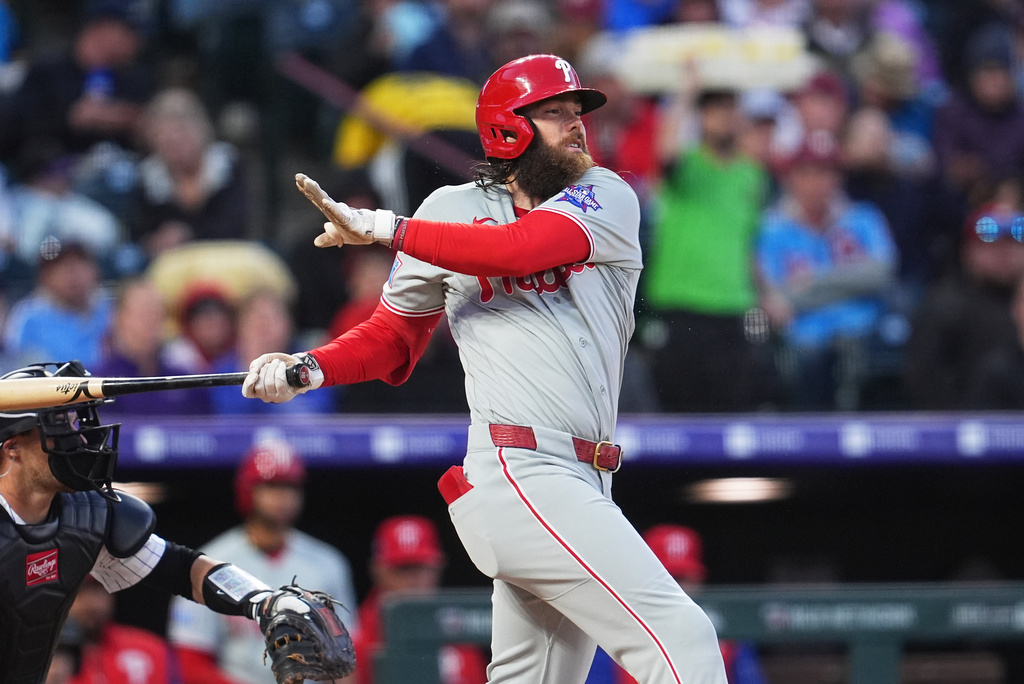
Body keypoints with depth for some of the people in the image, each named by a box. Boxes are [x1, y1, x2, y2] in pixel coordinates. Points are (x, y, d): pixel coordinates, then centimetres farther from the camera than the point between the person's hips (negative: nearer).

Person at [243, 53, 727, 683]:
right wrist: (308, 368, -1)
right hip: (521, 474, -5)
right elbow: (395, 337, 16)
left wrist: (383, 228, -8)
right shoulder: (455, 209, 7)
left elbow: (521, 248, -9)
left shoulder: (608, 199, 11)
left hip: (583, 487, 5)